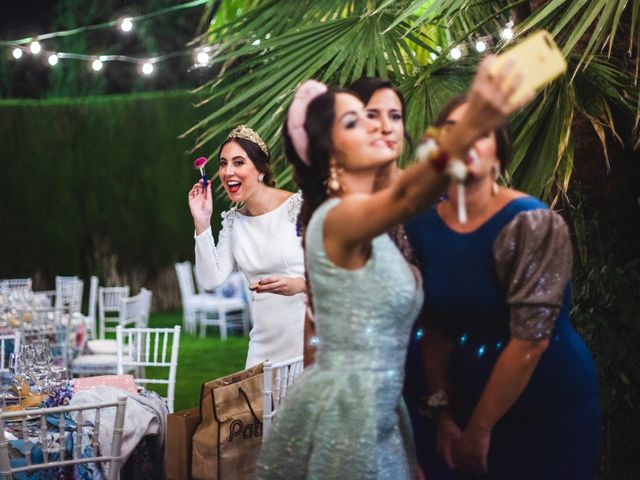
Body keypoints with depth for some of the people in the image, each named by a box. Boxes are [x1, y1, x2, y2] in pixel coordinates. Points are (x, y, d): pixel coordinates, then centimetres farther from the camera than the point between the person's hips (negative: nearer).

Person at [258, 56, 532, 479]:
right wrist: (471, 127, -55)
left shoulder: (363, 224, 13)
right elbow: (406, 196, -40)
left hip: (372, 411, 9)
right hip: (344, 415, -9)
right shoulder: (338, 218, -18)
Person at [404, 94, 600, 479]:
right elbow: (437, 329, 2)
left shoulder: (532, 224, -19)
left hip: (551, 409, -4)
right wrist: (444, 413, 1)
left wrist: (478, 429, -16)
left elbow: (530, 339, -22)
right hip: (471, 400, 5)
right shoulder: (422, 228, -3)